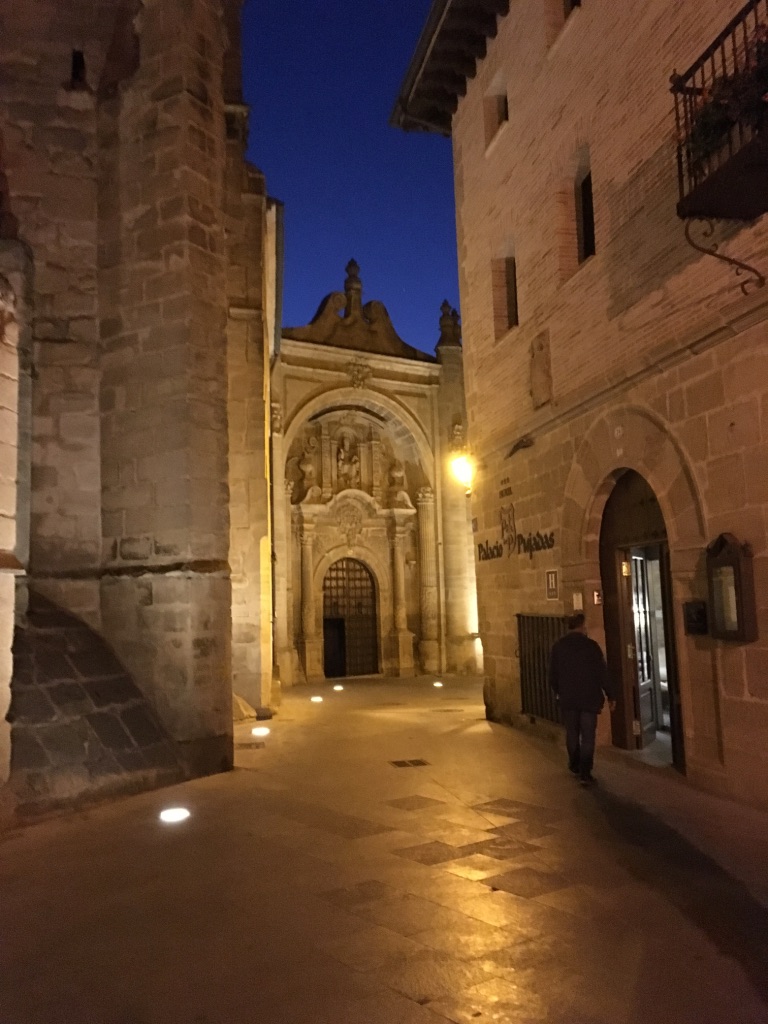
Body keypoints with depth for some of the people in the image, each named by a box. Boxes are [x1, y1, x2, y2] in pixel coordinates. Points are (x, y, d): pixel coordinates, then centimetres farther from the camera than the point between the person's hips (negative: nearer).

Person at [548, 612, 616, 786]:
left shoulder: (558, 646, -1)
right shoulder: (591, 645, -10)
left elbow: (553, 673, 5)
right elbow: (603, 673, -9)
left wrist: (558, 692, 21)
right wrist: (610, 695, 0)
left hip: (568, 698, 3)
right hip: (589, 698, -3)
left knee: (572, 733, 18)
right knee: (588, 736, 2)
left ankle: (575, 766, 32)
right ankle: (585, 773, -1)